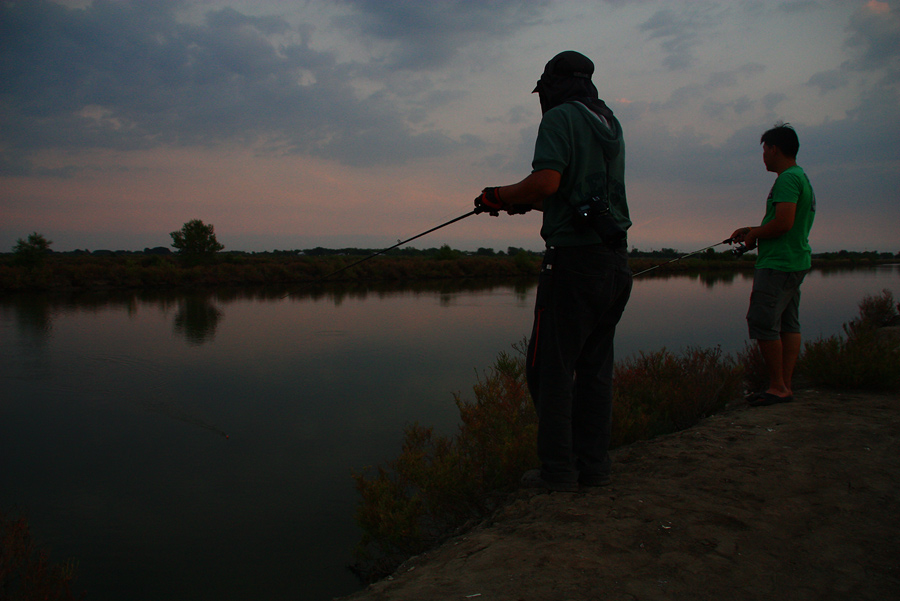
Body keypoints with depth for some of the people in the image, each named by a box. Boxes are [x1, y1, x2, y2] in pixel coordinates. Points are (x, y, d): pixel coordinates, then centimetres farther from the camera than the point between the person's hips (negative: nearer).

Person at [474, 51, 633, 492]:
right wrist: (527, 203, 23)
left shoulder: (561, 117, -5)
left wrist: (498, 196, -3)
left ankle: (557, 469, 2)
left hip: (575, 257, -8)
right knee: (594, 365, 11)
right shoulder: (610, 125, 20)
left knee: (551, 366, -1)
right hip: (616, 260, 8)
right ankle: (593, 465, 16)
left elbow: (546, 182, -20)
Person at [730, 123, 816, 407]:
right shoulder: (802, 177, 20)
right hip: (797, 261, 11)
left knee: (763, 322, -9)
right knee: (788, 325, 8)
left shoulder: (788, 179, -13)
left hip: (778, 264, -11)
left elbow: (783, 223, -23)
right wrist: (752, 230, 20)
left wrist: (754, 236, -6)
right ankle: (785, 386, 10)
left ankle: (777, 386, -6)